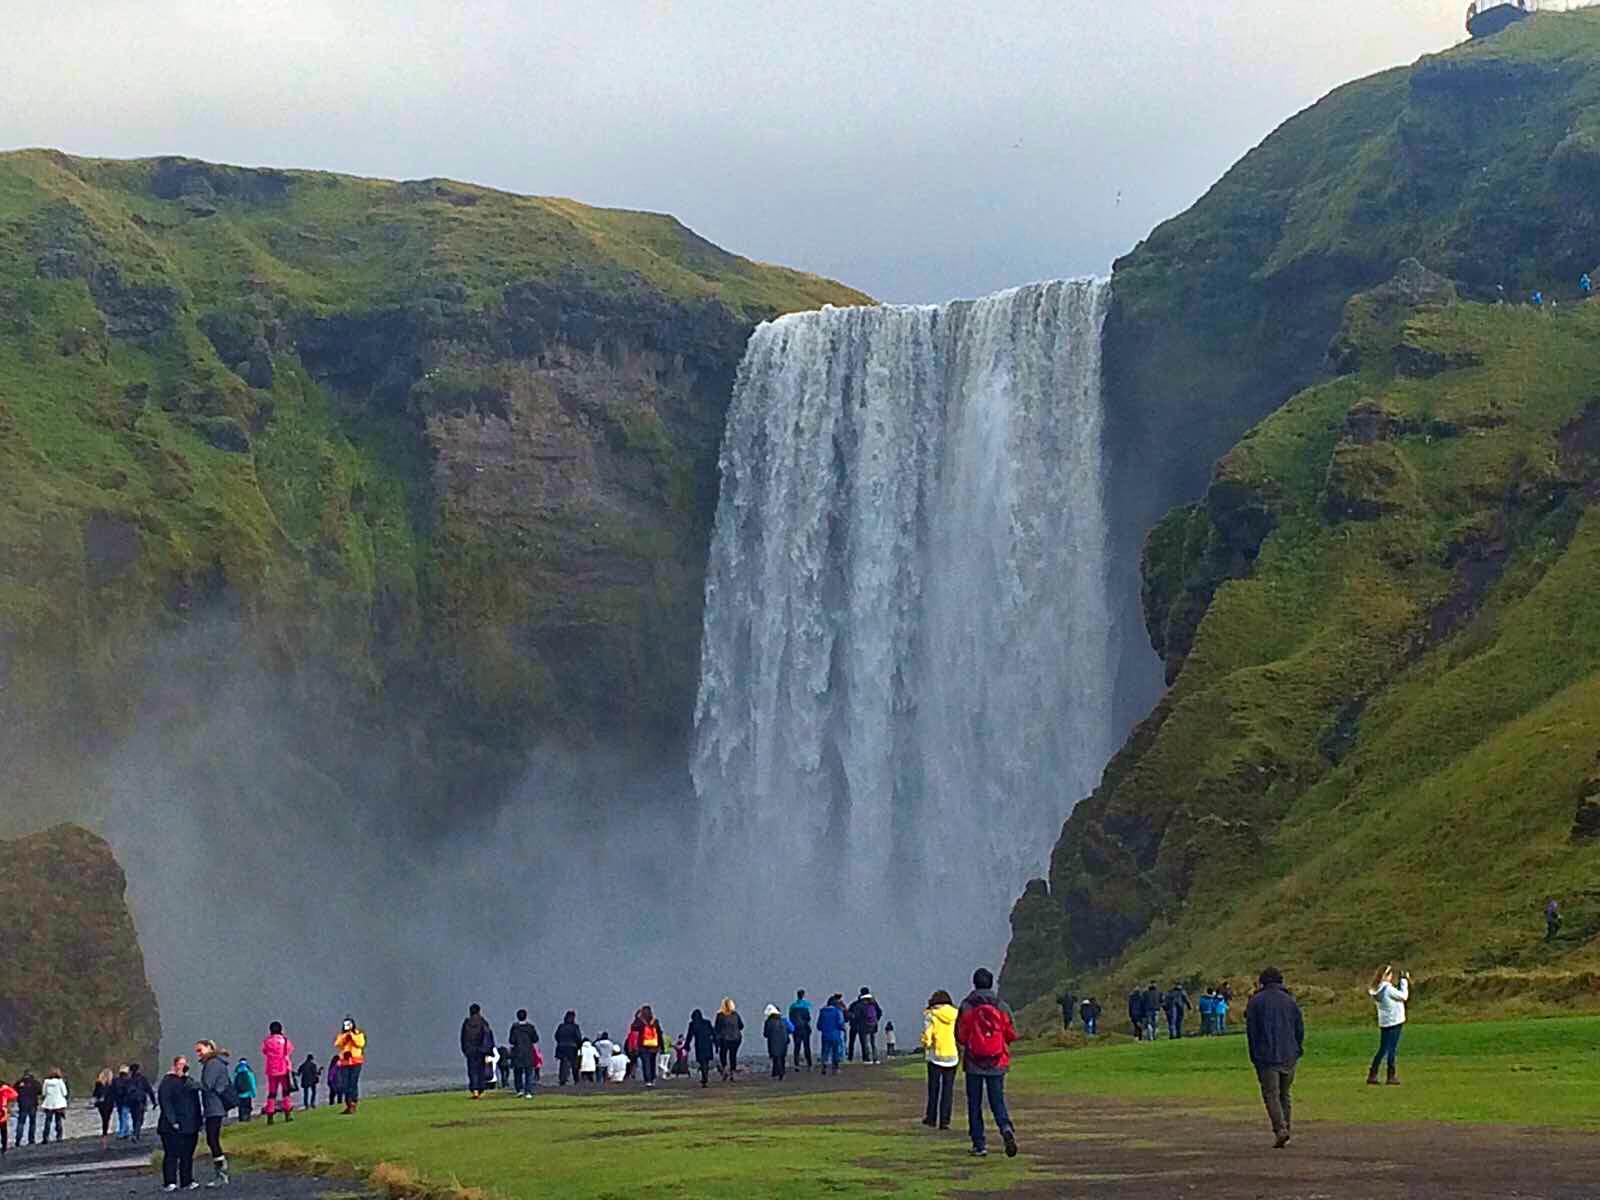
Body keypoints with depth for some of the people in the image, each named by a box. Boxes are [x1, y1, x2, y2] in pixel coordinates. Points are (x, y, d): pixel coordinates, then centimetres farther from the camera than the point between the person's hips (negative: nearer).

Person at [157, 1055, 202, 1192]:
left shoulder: (189, 1081, 18)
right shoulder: (167, 1081, -5)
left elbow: (196, 1102, 22)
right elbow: (165, 1102, -13)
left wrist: (199, 1120, 16)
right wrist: (172, 1121, -20)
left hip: (190, 1127, 7)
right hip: (173, 1128, -7)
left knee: (188, 1155, 8)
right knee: (172, 1154, -7)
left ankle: (186, 1182, 13)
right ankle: (170, 1183, -7)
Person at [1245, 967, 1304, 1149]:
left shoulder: (1255, 1001, -1)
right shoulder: (1290, 1001, 9)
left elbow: (1251, 1030, -2)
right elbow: (1300, 1028, 9)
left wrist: (1254, 1056, 4)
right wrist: (1297, 1051, 18)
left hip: (1266, 1057, -3)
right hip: (1289, 1056, 3)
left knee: (1271, 1094, -3)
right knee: (1285, 1094, 14)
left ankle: (1280, 1129, -20)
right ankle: (1287, 1128, 11)